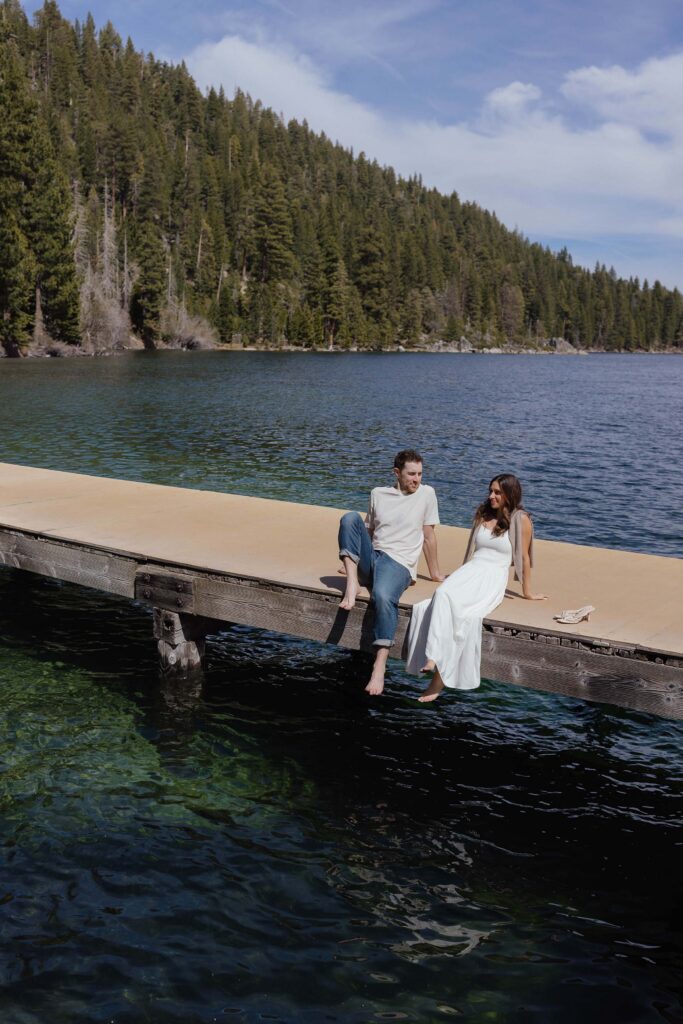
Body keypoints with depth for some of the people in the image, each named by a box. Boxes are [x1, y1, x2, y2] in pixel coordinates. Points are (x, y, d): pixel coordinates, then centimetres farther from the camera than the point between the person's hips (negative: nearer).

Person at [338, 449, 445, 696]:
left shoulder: (426, 493, 5)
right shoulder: (378, 494, 15)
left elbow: (429, 536, 8)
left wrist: (435, 573, 11)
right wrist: (355, 563, 27)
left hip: (399, 564, -4)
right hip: (372, 559, 5)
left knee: (383, 596, -37)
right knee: (350, 518, -15)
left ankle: (379, 666, -39)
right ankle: (353, 582, -25)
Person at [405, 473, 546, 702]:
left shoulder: (520, 520, 0)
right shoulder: (483, 514, 19)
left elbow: (524, 557, 3)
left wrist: (527, 592, 8)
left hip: (493, 578, -5)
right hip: (470, 571, 5)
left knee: (462, 613, -33)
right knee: (443, 595, -31)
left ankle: (440, 676, -33)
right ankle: (434, 657, -41)